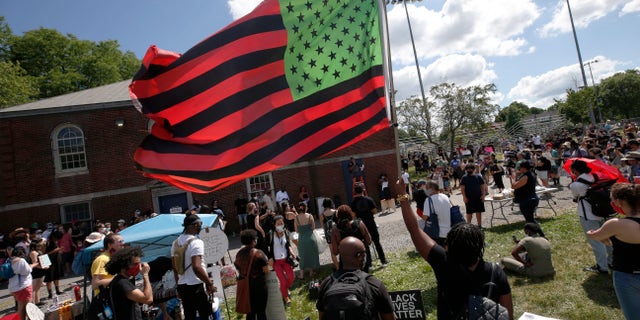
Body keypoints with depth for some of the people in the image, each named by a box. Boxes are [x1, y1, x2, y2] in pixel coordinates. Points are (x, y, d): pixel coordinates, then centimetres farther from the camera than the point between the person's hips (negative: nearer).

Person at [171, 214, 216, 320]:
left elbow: (175, 268, 12)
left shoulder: (176, 243, 6)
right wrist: (210, 283, -18)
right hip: (197, 286, -7)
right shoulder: (196, 242, -18)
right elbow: (197, 267, -27)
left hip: (182, 286, 8)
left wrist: (179, 285, 21)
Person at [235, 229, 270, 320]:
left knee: (250, 311, 18)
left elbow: (238, 269, 8)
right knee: (261, 311, 7)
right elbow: (266, 271, -15)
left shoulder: (239, 254, 0)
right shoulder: (258, 253, -16)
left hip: (245, 285, 5)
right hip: (259, 285, -5)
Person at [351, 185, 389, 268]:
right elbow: (375, 211, -7)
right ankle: (383, 261, 18)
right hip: (371, 224, 0)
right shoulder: (368, 199, -7)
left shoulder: (353, 202, -6)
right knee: (377, 242, 12)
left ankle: (369, 264, 11)